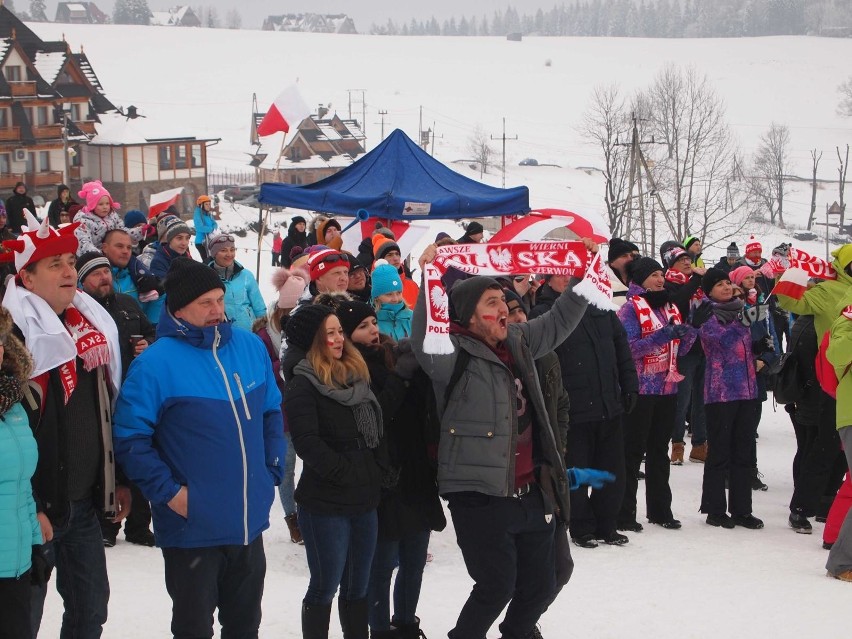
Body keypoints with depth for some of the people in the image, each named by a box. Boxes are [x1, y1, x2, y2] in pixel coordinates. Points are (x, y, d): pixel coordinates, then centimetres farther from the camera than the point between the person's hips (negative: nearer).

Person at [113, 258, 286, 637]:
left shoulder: (251, 348, 3)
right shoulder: (156, 363, -14)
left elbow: (272, 413, 15)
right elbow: (129, 438, -13)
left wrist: (273, 471, 6)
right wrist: (169, 492, -17)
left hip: (250, 521, 5)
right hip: (192, 529, -5)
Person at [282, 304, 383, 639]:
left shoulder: (356, 374, 11)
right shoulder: (303, 383, -10)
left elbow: (375, 431, 19)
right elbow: (307, 442, -19)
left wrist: (375, 472, 9)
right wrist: (345, 473, -15)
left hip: (364, 499, 7)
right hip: (325, 504, -7)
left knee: (357, 587, 14)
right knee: (325, 587, 2)